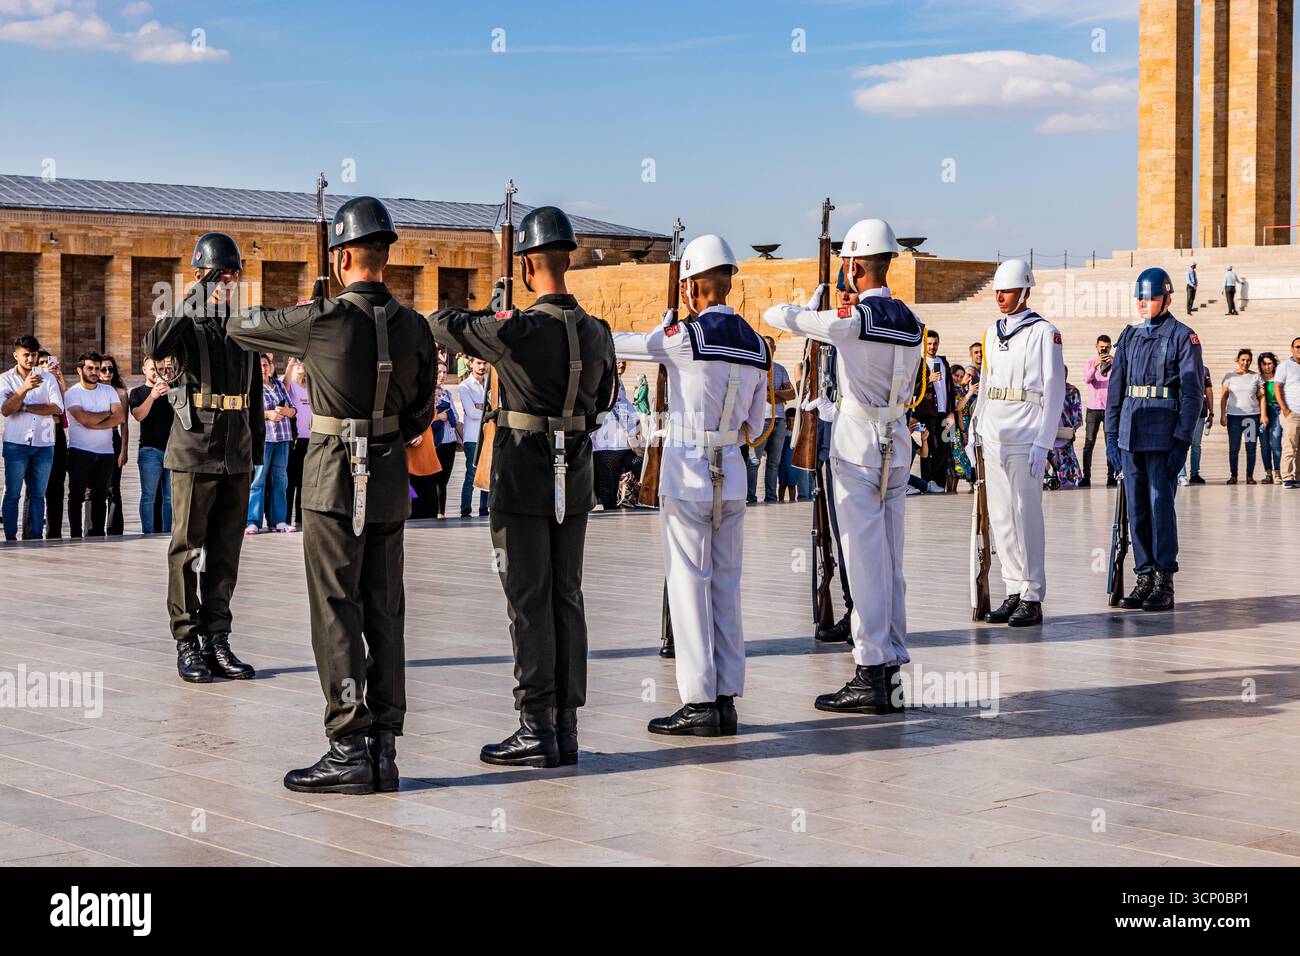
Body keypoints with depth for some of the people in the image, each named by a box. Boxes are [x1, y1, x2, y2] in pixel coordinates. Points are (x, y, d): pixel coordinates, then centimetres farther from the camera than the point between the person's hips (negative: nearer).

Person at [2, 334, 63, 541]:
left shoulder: (47, 378, 9)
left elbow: (58, 408, -5)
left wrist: (24, 407, -8)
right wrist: (24, 388, -23)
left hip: (44, 445, 2)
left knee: (38, 494, 4)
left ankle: (34, 537, 8)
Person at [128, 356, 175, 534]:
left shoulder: (171, 390, 17)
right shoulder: (138, 392, 8)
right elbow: (139, 415, -8)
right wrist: (152, 396, -24)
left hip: (172, 449, 3)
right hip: (150, 450, -3)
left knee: (170, 497, 2)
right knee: (149, 496, -5)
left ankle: (167, 532, 6)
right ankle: (148, 533, -5)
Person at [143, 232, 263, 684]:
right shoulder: (187, 324, -4)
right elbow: (155, 347, -28)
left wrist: (256, 449, 15)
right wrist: (196, 301, -27)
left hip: (236, 456, 5)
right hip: (194, 452, -5)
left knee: (226, 552, 8)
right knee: (187, 549, 0)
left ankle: (216, 641, 14)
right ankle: (187, 644, 5)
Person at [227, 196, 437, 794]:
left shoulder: (322, 320, -13)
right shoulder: (415, 328, 1)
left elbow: (239, 329, 3)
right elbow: (420, 415, 7)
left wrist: (289, 314, 23)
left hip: (335, 479, -5)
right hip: (391, 482, 5)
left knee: (337, 615, -2)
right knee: (384, 615, 9)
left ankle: (350, 750, -3)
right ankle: (383, 748, 12)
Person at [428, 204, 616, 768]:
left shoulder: (515, 329, -17)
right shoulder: (597, 333, 2)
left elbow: (441, 325, -4)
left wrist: (484, 316, 16)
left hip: (523, 476, -6)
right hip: (575, 480, 6)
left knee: (530, 604, -2)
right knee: (567, 600, 10)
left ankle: (537, 729, -1)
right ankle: (565, 727, 13)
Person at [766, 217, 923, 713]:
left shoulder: (850, 319, -13)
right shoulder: (910, 322, 8)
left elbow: (777, 316, -7)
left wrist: (811, 305, 16)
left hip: (857, 444, -7)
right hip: (898, 444, 7)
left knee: (864, 561, -5)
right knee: (890, 561, 10)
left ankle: (871, 675, -4)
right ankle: (891, 672, 14)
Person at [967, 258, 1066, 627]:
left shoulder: (1044, 332, -5)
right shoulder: (993, 332, 15)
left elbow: (1054, 391, -8)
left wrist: (1043, 443, -14)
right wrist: (975, 432, 16)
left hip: (1025, 439, -7)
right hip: (993, 437, 7)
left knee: (1026, 515, -6)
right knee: (1000, 516, 7)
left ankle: (1033, 599, -2)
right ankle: (1013, 592, 14)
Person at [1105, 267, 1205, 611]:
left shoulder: (1183, 337, -3)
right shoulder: (1129, 337, 14)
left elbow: (1192, 393, -6)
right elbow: (1115, 387, 16)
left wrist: (1182, 441, -13)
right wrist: (1111, 435, 10)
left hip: (1164, 436, -6)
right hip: (1130, 437, 6)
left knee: (1161, 506, -6)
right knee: (1137, 509, 7)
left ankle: (1164, 584, 0)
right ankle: (1144, 579, 15)